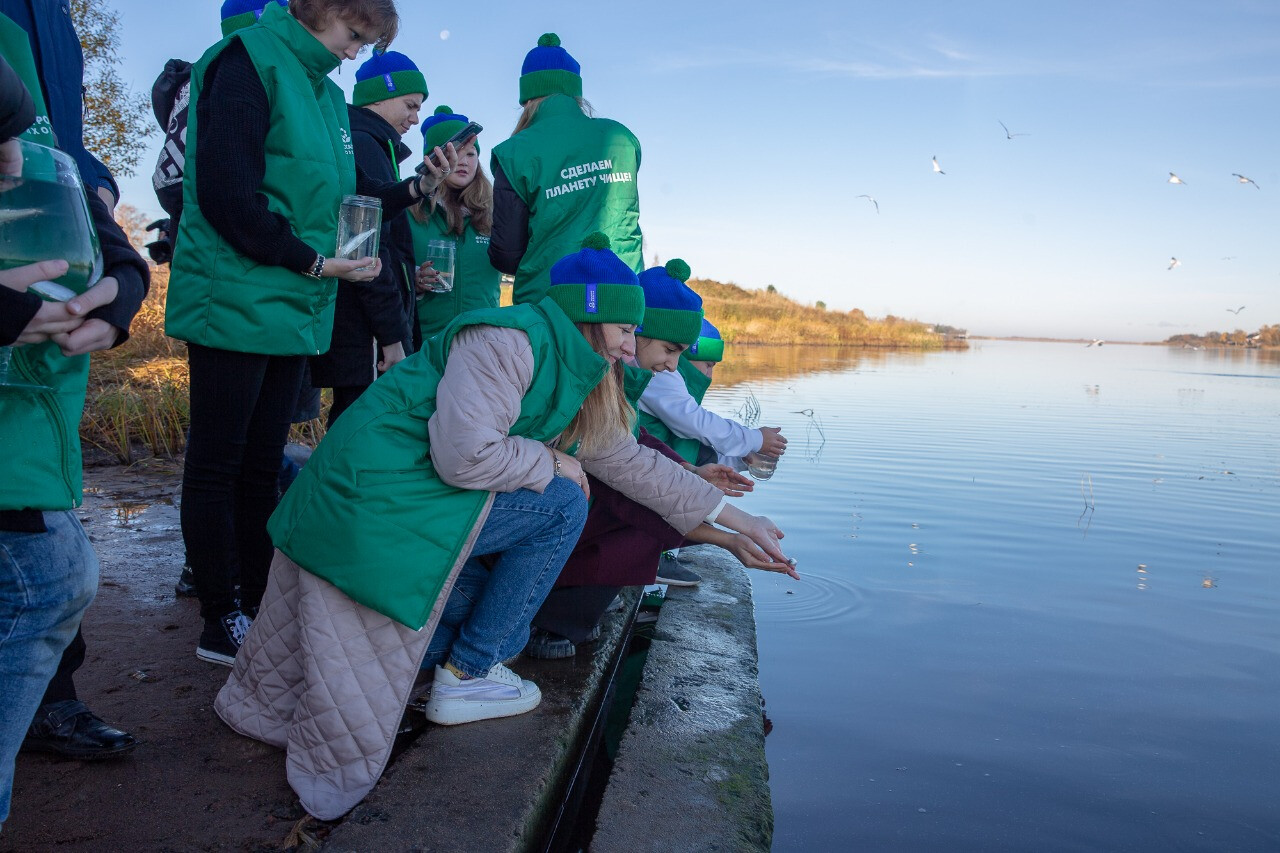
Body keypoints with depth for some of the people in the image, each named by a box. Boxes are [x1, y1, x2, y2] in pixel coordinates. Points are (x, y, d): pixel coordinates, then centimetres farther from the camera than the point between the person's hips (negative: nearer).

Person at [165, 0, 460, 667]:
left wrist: (418, 186, 3)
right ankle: (222, 623, 11)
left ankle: (257, 605, 22)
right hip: (234, 304, -8)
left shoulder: (326, 92, 17)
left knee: (262, 466, 12)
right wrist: (315, 262, -15)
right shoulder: (249, 61, -8)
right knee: (218, 465, 1)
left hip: (291, 311, 8)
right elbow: (226, 193, -17)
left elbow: (347, 198, 17)